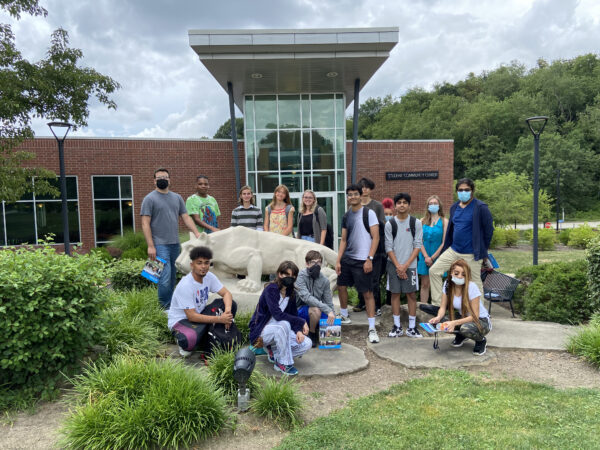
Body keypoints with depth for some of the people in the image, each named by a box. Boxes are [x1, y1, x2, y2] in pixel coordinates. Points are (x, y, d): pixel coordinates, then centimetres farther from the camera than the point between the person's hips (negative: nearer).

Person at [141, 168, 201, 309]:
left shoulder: (177, 197, 15)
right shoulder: (150, 199, -2)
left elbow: (186, 217, 12)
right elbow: (145, 224, -7)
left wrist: (196, 233, -2)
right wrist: (150, 246, -14)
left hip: (175, 244, 6)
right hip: (160, 245, -6)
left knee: (172, 276, 11)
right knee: (165, 278, -13)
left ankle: (171, 304, 21)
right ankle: (166, 307, -2)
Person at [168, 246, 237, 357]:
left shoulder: (209, 277, -8)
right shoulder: (185, 285, -29)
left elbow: (226, 293, -5)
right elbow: (192, 316, -29)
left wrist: (227, 310, -28)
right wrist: (219, 319, -32)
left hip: (199, 313, 7)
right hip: (180, 320, -7)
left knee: (231, 304, -10)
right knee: (189, 340, -41)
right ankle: (185, 345, -1)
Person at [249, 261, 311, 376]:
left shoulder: (291, 294, 5)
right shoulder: (271, 289, -18)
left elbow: (294, 315, 7)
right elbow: (278, 315, -29)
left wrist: (298, 330, -15)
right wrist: (302, 322, -26)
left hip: (278, 331, 7)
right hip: (261, 331, -7)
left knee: (307, 344, -13)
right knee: (284, 325, -38)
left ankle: (274, 353, 5)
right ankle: (284, 364, -22)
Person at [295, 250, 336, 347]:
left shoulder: (324, 280, -3)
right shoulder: (301, 276, -17)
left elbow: (329, 303, 2)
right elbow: (306, 297, -29)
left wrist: (333, 317, -13)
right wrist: (327, 310, -35)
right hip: (300, 310, -5)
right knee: (316, 310, -35)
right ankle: (311, 334, -7)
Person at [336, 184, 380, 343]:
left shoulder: (369, 213, -6)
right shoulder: (346, 217, 11)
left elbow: (375, 237, -10)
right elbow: (343, 240, 14)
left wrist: (369, 259, -17)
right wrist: (338, 260, 6)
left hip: (362, 260, -6)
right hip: (347, 258, 7)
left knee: (367, 293, -4)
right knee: (341, 286, 14)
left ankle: (372, 328, 2)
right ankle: (344, 316, 36)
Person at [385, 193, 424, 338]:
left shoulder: (416, 223, -1)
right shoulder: (390, 224, 0)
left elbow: (418, 246, -3)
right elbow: (388, 247, 0)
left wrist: (405, 265, -9)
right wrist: (398, 266, -8)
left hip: (410, 265, 0)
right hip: (394, 264, 1)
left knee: (411, 294, 2)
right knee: (395, 293, 4)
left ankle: (411, 327, 11)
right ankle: (397, 326, 13)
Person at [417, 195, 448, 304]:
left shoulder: (444, 221, -1)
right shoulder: (423, 221, 7)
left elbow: (444, 242, -6)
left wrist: (432, 257, -10)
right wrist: (426, 257, -8)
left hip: (438, 257, -2)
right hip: (424, 257, 2)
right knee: (424, 284, 5)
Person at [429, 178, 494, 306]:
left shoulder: (481, 208, -10)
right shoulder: (454, 207, 10)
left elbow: (488, 230, -6)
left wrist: (482, 251, -2)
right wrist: (447, 246, 16)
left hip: (471, 254, -6)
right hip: (453, 250, 6)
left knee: (475, 283, 4)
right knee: (434, 271, 1)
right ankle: (437, 304, 9)